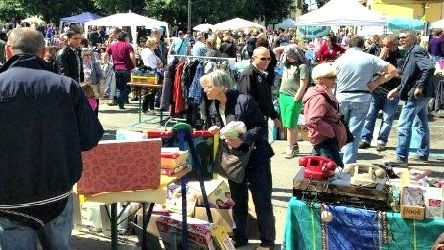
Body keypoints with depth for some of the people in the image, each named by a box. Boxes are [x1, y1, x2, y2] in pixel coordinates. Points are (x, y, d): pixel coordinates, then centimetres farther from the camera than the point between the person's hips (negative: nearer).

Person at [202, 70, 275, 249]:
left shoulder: (243, 101, -18)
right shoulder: (215, 106, 4)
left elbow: (261, 127, -18)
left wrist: (242, 140, -29)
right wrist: (217, 131, -5)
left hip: (256, 157, -7)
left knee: (262, 201, 2)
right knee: (237, 201, 16)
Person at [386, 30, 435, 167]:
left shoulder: (417, 51, -14)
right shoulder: (411, 53, 17)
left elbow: (430, 68, -28)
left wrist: (420, 87, -27)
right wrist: (397, 89, 19)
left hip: (416, 95, -11)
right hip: (421, 95, 11)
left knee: (404, 126, -8)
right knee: (421, 125, 17)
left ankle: (401, 158, -4)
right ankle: (423, 154, 28)